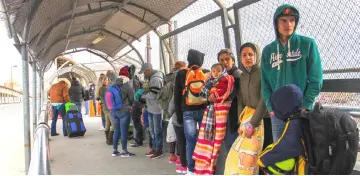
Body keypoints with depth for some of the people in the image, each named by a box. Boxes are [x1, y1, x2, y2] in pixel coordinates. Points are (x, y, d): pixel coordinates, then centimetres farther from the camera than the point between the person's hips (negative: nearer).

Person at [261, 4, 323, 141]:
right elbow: (265, 84, 9)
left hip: (302, 111, -2)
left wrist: (305, 106, -11)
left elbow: (316, 79, -3)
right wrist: (271, 107, -3)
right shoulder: (268, 51, 8)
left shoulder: (307, 44, 0)